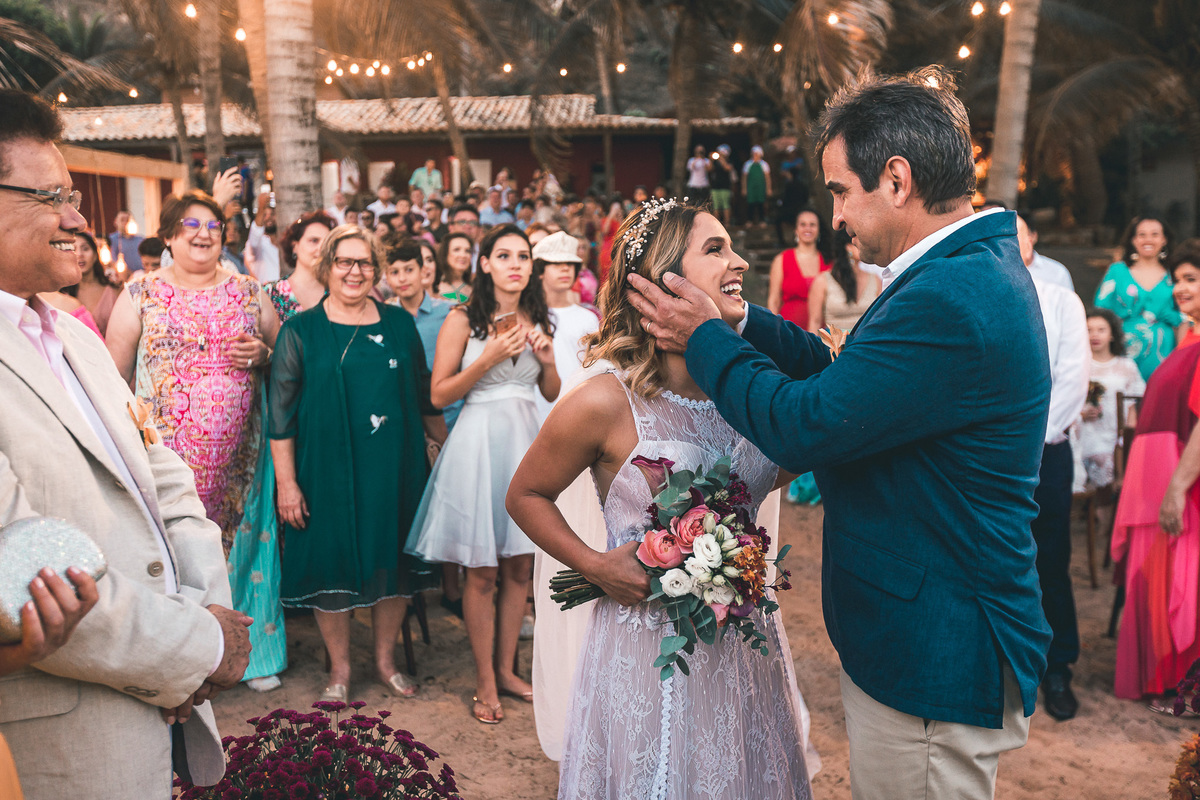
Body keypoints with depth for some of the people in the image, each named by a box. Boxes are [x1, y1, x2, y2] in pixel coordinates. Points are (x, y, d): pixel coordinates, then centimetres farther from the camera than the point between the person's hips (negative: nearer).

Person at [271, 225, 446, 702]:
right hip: (327, 469, -2)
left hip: (393, 467, 3)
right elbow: (282, 414, -3)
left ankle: (386, 658, 29)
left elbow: (425, 396, 13)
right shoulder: (301, 331, -2)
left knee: (393, 559, 10)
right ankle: (339, 669, 25)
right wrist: (286, 483, -7)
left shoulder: (399, 324, 6)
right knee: (332, 564, 6)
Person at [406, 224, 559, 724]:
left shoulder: (536, 320, 10)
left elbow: (554, 394, 13)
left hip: (525, 440, 5)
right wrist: (488, 359, -18)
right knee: (482, 572, 2)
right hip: (480, 442, -5)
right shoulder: (463, 320, -5)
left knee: (520, 568, 10)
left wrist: (546, 356, -5)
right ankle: (485, 682, 16)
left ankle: (506, 669, 26)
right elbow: (439, 394, -8)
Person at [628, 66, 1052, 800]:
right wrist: (735, 323, 5)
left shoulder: (952, 298, -27)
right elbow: (843, 377, 10)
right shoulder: (978, 269, 8)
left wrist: (707, 339, -10)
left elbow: (804, 427, -24)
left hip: (934, 663, -10)